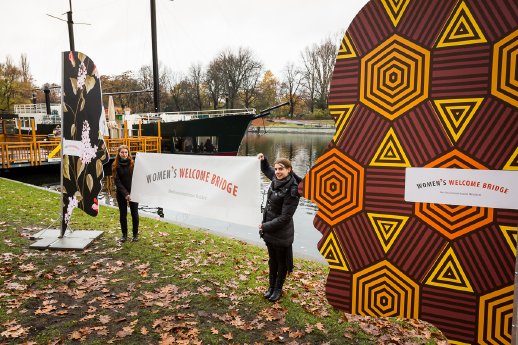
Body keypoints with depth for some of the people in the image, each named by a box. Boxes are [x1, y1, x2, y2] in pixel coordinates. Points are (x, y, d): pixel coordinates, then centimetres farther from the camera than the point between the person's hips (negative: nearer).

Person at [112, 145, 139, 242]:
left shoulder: (133, 164, -4)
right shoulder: (115, 166, -1)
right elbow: (117, 181, -5)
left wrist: (132, 193, -14)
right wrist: (125, 194, -14)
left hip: (133, 193, -1)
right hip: (121, 193, 1)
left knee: (134, 214, 3)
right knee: (123, 214, 7)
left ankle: (135, 234, 15)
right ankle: (124, 235, 19)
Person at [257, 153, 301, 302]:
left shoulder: (292, 190, -25)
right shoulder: (277, 179, -3)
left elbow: (284, 218, -24)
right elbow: (266, 169, 21)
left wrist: (265, 226, -16)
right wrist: (263, 159, 1)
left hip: (281, 233, -7)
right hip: (269, 230, 7)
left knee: (281, 262, 15)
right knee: (272, 259, 22)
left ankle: (278, 289, 33)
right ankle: (271, 286, 39)